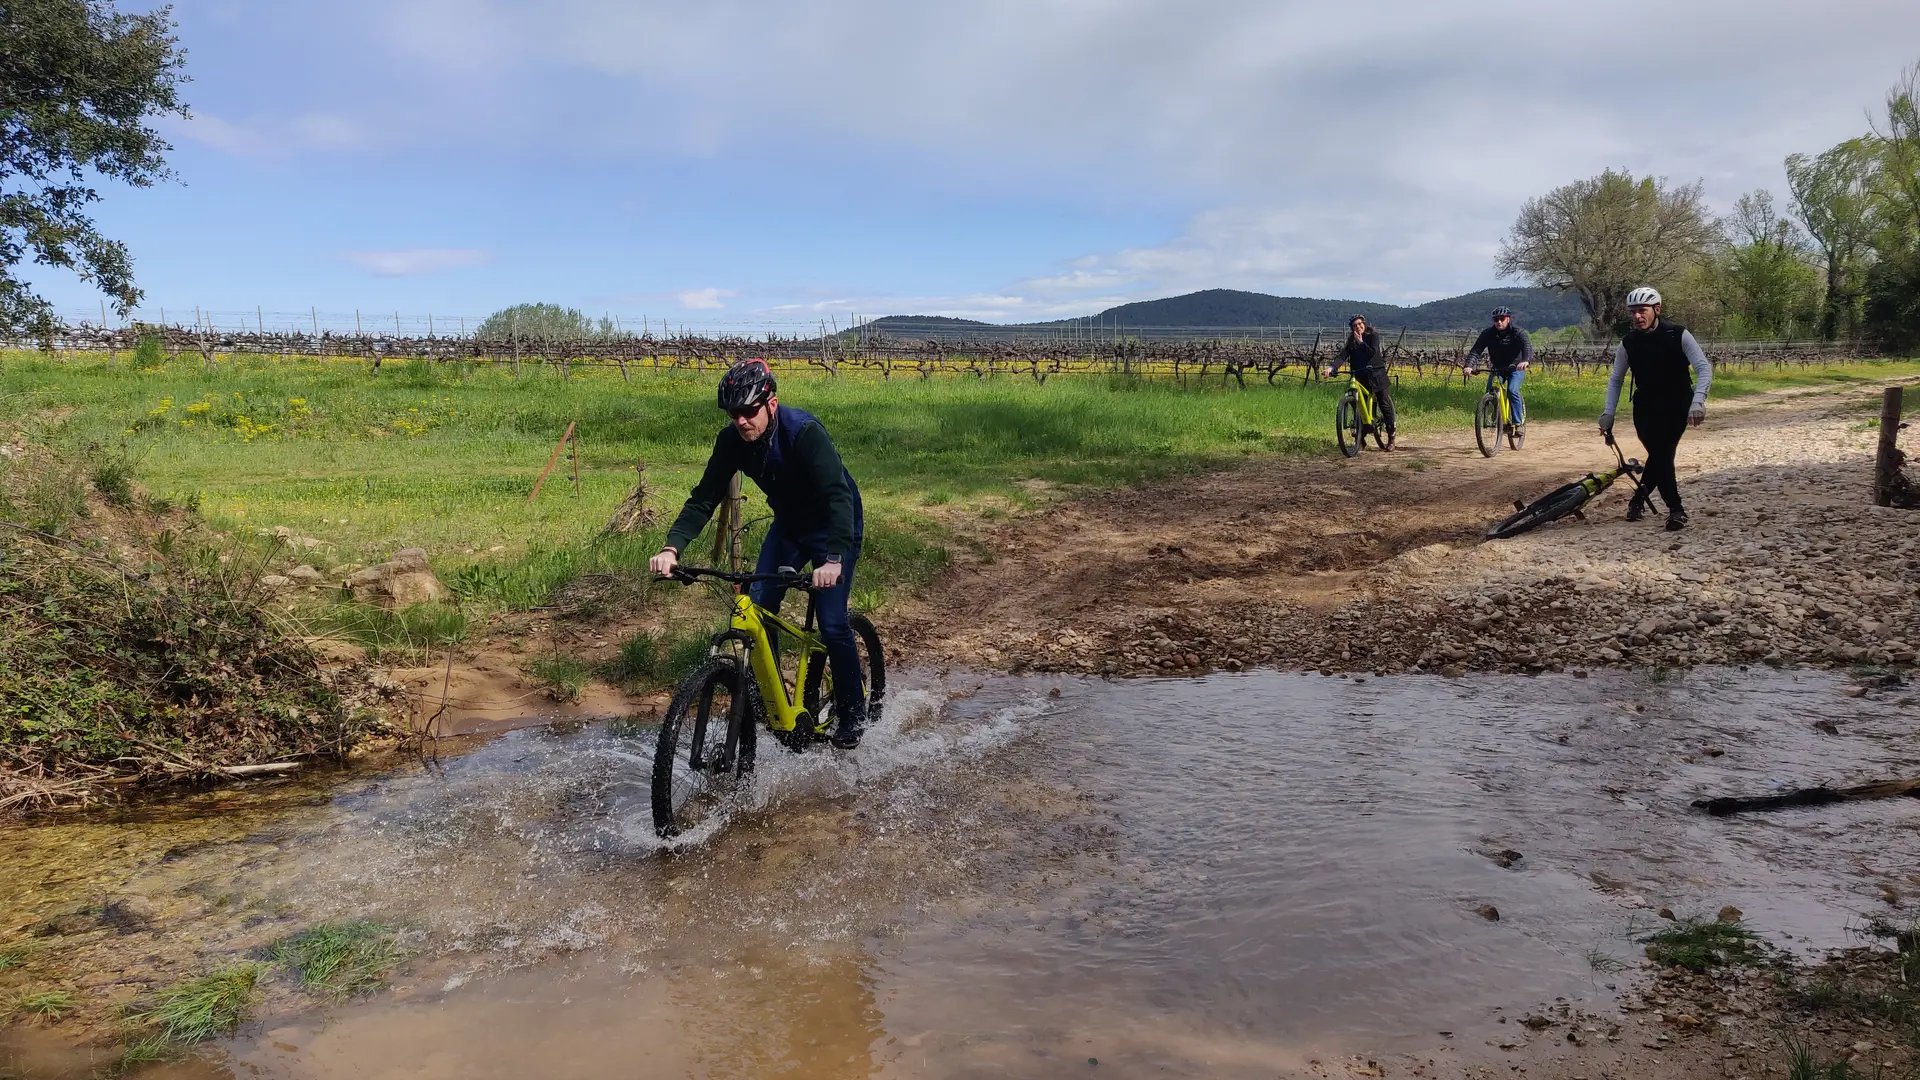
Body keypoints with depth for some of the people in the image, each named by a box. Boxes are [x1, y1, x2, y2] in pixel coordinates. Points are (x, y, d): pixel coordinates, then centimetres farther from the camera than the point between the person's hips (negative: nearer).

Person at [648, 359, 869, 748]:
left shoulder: (804, 432, -33)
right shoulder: (732, 440, -15)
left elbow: (838, 496, -41)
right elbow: (704, 498, -13)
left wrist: (834, 559, -54)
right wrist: (671, 547, -29)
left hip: (834, 526, -6)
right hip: (789, 523, 6)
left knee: (832, 622, -11)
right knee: (756, 611, -5)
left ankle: (852, 712, 10)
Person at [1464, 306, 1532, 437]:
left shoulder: (1517, 332, -17)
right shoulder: (1488, 333, -11)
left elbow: (1527, 347, -33)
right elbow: (1476, 350, -20)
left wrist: (1526, 361, -56)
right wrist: (1469, 365, -40)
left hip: (1516, 368, -3)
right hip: (1497, 368, 3)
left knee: (1512, 391, -26)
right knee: (1490, 391, -22)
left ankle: (1518, 423, -19)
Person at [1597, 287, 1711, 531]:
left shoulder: (1678, 335, -14)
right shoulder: (1628, 343, -6)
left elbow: (1704, 368, -17)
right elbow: (1615, 379, 6)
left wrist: (1698, 401, -31)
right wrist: (1608, 412, -3)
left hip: (1677, 407, -1)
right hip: (1646, 409, 1)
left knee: (1662, 454, -13)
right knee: (1661, 454, -10)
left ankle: (1640, 497, 10)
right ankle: (1676, 509, 2)